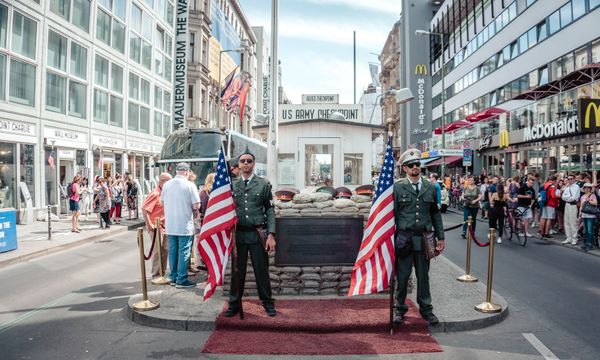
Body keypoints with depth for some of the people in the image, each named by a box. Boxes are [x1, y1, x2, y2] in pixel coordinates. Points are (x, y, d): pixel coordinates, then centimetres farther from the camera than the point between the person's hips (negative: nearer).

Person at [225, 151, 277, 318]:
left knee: (261, 270, 6)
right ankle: (234, 304, 25)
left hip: (257, 234, -1)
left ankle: (268, 303, 21)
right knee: (237, 271, 10)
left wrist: (271, 234, -8)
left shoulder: (263, 184, 1)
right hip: (237, 234, 2)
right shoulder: (232, 185, 6)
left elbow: (270, 211, -1)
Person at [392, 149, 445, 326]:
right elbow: (392, 214, -2)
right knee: (402, 275, 5)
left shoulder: (430, 188, 8)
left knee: (423, 275, 12)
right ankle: (399, 308, 22)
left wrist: (440, 237, 9)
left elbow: (435, 213, 13)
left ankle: (425, 309, 27)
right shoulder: (397, 188, -2)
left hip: (423, 238, 3)